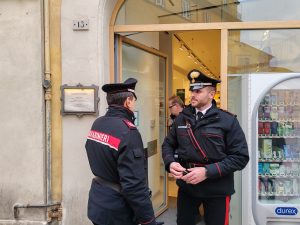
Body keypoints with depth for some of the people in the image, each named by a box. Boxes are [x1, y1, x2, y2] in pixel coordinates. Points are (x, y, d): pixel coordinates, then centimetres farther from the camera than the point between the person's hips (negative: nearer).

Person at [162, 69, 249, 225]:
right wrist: (171, 163, -11)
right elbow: (168, 144, 12)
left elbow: (240, 157, -13)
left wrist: (207, 172, -22)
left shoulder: (227, 121, -9)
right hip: (186, 186, 4)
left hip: (216, 190, -3)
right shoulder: (182, 118, 4)